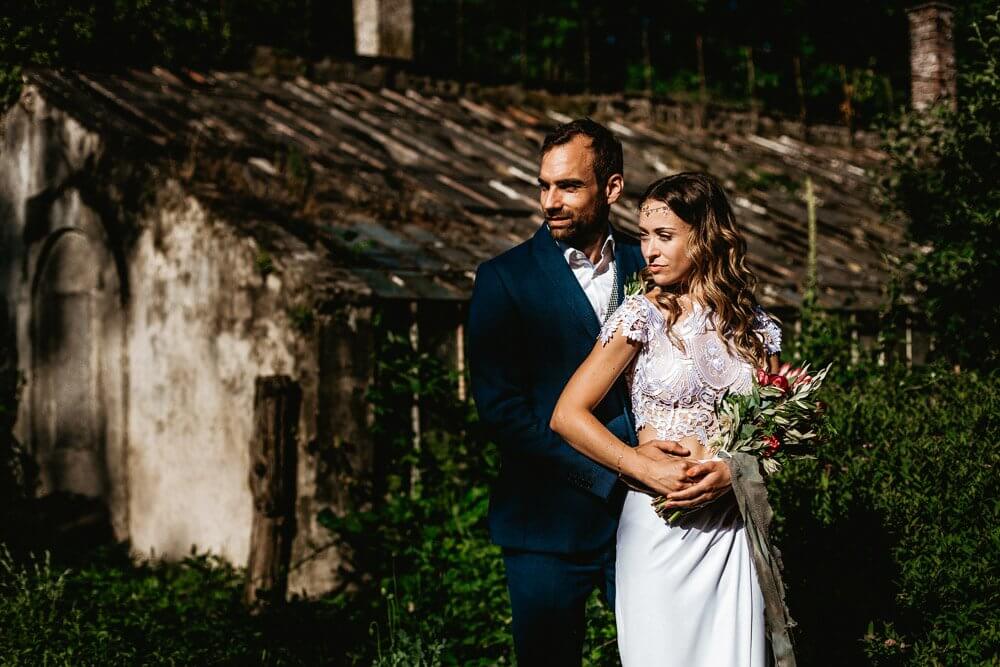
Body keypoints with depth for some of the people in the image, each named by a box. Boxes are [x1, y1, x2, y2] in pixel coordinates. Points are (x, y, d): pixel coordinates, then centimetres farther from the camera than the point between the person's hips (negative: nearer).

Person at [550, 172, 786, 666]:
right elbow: (567, 415, -8)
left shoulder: (757, 328, 6)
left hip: (734, 525, 3)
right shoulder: (642, 317, -4)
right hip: (661, 525, -3)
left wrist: (735, 471, -11)